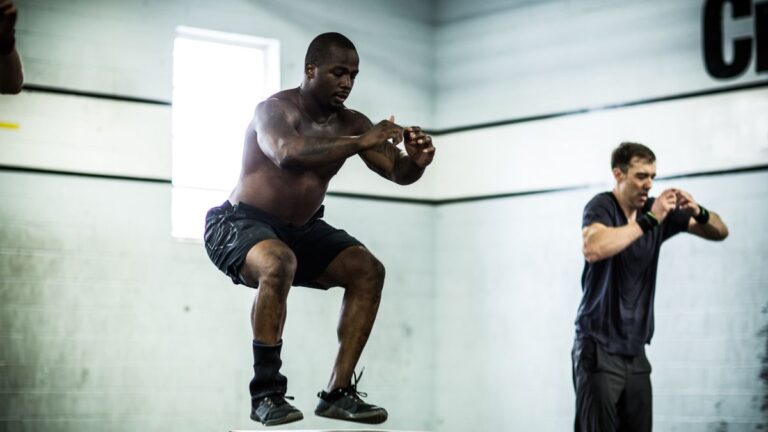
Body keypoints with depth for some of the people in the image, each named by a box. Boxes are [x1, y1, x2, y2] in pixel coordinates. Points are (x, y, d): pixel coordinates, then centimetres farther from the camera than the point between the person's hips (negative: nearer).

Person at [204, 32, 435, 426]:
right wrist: (360, 144, -44)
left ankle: (338, 392, -8)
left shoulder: (351, 124, -1)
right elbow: (288, 154, -41)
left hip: (302, 229, 7)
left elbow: (398, 173, -4)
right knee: (279, 263, -37)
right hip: (241, 225, -7)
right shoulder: (276, 109, -18)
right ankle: (266, 393, -27)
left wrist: (416, 162, -28)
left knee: (368, 270, -12)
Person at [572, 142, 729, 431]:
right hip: (599, 347, -5)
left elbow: (720, 232, 14)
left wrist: (698, 212, -8)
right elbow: (593, 249, -30)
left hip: (635, 351, 6)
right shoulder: (601, 206, -8)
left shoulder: (659, 211, 8)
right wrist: (649, 220, -25)